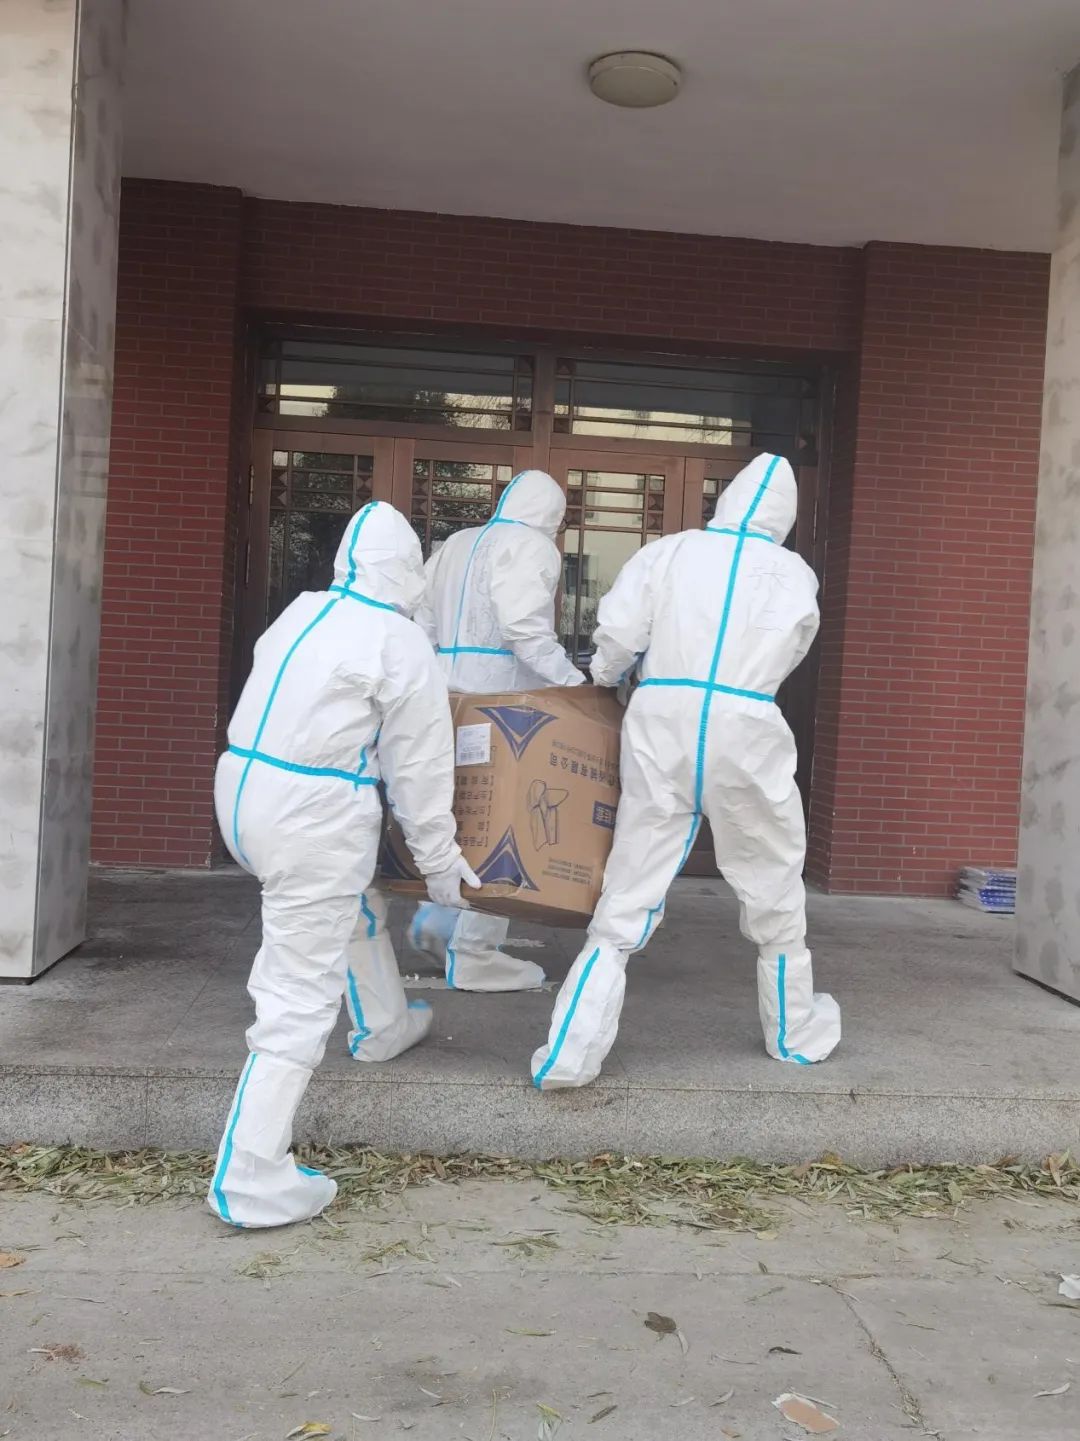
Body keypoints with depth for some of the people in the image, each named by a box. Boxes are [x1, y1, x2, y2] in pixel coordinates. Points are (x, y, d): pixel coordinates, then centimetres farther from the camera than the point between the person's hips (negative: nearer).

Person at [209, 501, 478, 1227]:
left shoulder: (304, 611, 10)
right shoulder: (403, 645, -10)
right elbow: (419, 769, -5)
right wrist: (441, 860, 7)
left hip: (246, 787, 9)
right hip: (313, 812, -9)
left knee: (351, 909, 32)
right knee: (301, 993, -2)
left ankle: (382, 1025, 53)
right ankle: (250, 1179, 2)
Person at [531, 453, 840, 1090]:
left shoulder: (669, 551, 5)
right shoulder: (795, 575, 7)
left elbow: (617, 633, -1)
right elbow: (788, 652, 9)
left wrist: (606, 678, 19)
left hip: (661, 720, 1)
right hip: (745, 728, 0)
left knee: (630, 891, 6)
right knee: (772, 884, 19)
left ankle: (570, 1055, 3)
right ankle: (795, 1031, 36)